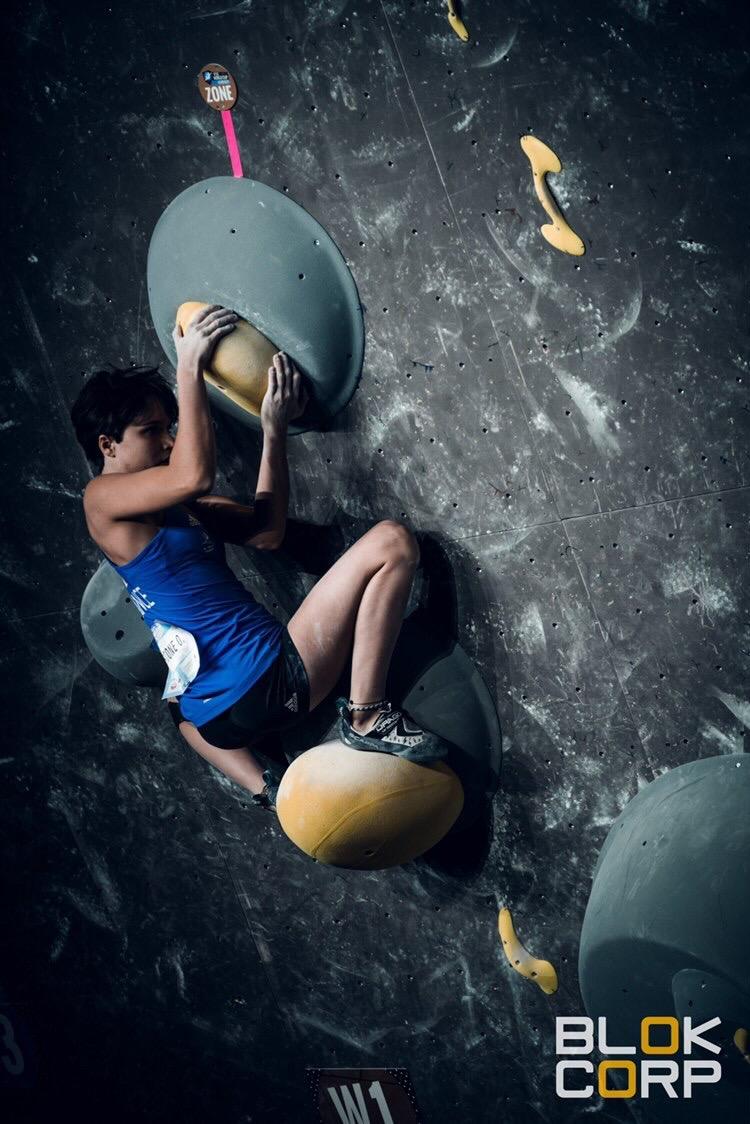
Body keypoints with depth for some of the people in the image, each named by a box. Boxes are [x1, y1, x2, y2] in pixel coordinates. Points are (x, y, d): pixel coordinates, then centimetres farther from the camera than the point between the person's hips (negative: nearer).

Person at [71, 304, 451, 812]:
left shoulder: (176, 504, 18)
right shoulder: (103, 498, -7)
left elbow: (266, 531, 11)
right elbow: (195, 475, -25)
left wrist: (274, 428, 7)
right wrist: (190, 365, -16)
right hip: (269, 679, -10)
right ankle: (368, 717, -10)